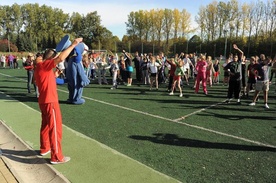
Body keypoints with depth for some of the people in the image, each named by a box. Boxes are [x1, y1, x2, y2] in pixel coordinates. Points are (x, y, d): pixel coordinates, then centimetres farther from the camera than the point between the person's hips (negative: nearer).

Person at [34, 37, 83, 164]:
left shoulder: (39, 67, 11)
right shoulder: (44, 65, -16)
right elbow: (61, 58, -30)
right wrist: (73, 45, -27)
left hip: (44, 101, 10)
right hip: (50, 102, -10)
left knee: (46, 125, 22)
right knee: (55, 128, -3)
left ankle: (44, 148, 38)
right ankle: (56, 157, 5)